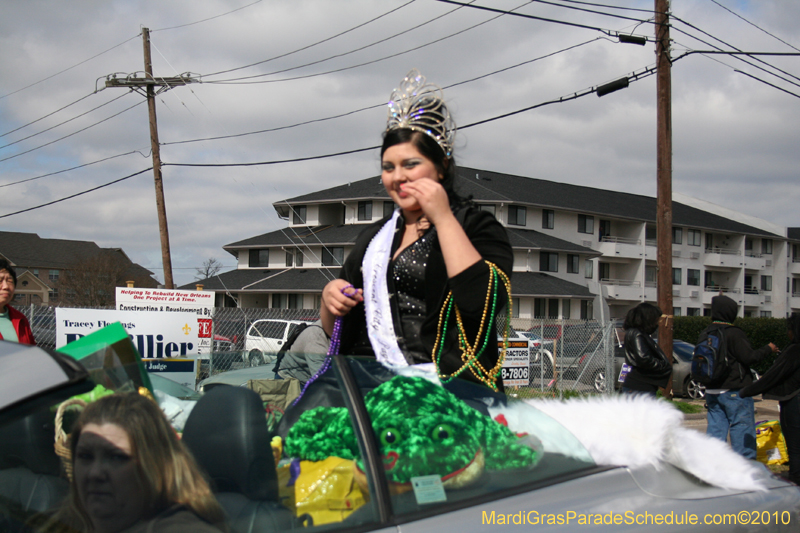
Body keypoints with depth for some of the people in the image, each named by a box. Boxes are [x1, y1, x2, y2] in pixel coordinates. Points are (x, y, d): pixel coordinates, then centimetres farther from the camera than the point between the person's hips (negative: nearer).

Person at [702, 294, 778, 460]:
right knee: (742, 428, 0)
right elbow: (749, 357, -15)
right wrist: (768, 349, 0)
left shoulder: (705, 333, 7)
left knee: (716, 428, 9)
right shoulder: (734, 334, -15)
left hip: (712, 392, 7)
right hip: (735, 391, -7)